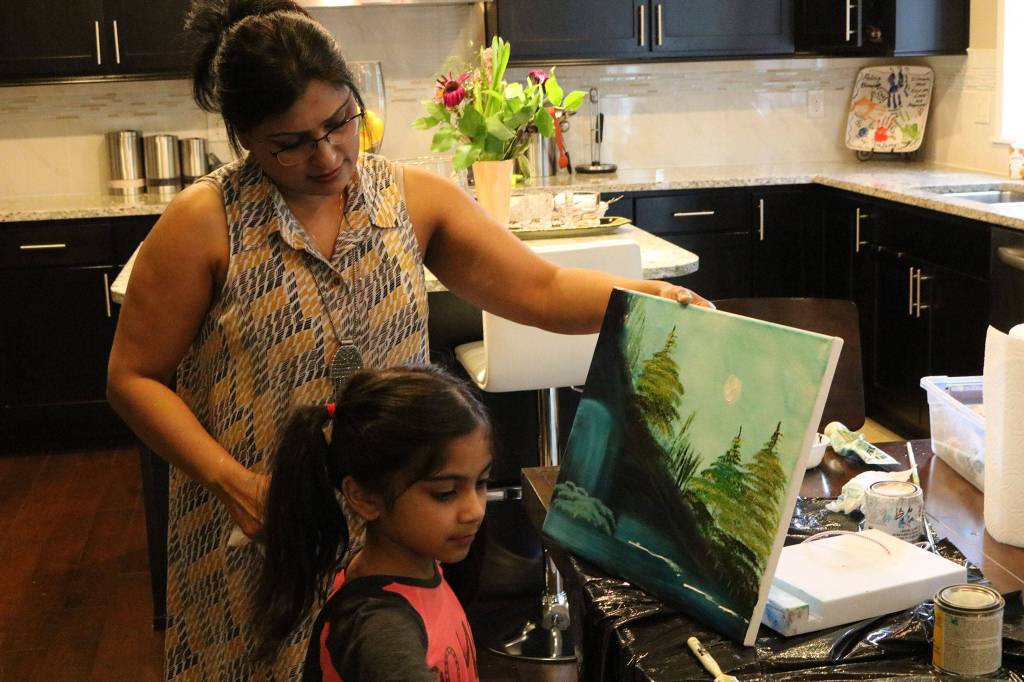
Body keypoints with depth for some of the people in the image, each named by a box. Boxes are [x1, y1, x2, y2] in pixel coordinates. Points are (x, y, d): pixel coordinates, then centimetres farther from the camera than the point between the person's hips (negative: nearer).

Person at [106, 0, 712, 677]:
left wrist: (647, 296, -22)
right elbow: (134, 376, -6)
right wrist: (229, 479, -17)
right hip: (256, 534, -2)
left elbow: (543, 290, -4)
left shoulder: (415, 198, -1)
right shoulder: (204, 225, -10)